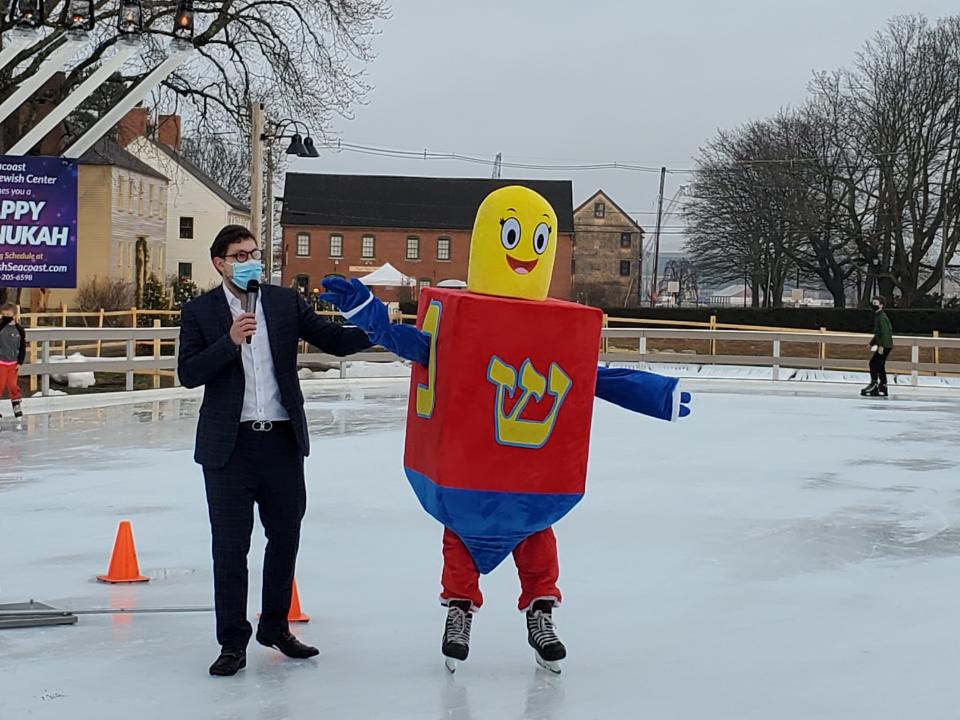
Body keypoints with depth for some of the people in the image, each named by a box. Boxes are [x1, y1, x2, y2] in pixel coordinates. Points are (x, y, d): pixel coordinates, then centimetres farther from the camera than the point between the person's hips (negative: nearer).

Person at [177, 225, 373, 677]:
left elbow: (333, 341, 0)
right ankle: (233, 642, 13)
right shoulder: (200, 312, 0)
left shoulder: (286, 302, 5)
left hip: (282, 440, 3)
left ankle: (275, 626, 31)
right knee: (230, 547, 3)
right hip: (230, 445, -3)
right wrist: (230, 341, -21)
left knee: (285, 537, 13)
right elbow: (188, 374, -8)